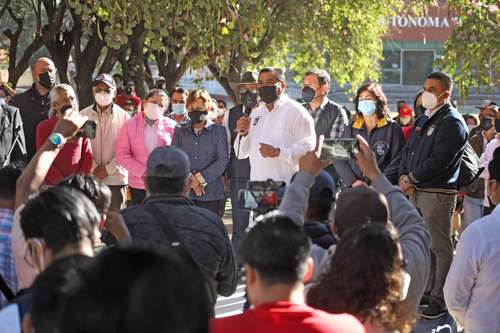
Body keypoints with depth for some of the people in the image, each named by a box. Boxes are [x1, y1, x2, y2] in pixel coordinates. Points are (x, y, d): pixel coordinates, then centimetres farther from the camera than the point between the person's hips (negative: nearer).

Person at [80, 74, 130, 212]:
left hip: (116, 179, 0)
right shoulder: (83, 116, 5)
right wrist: (94, 168, -10)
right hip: (89, 178, 0)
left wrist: (109, 169, -9)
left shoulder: (123, 116, 3)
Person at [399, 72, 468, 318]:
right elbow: (408, 150, 19)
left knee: (441, 248, -5)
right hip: (416, 191, 9)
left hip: (438, 193, -9)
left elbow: (439, 160, -18)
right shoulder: (423, 120, 18)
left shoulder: (452, 123, -10)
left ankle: (440, 300, -2)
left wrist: (411, 179, -11)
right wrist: (404, 176, 1)